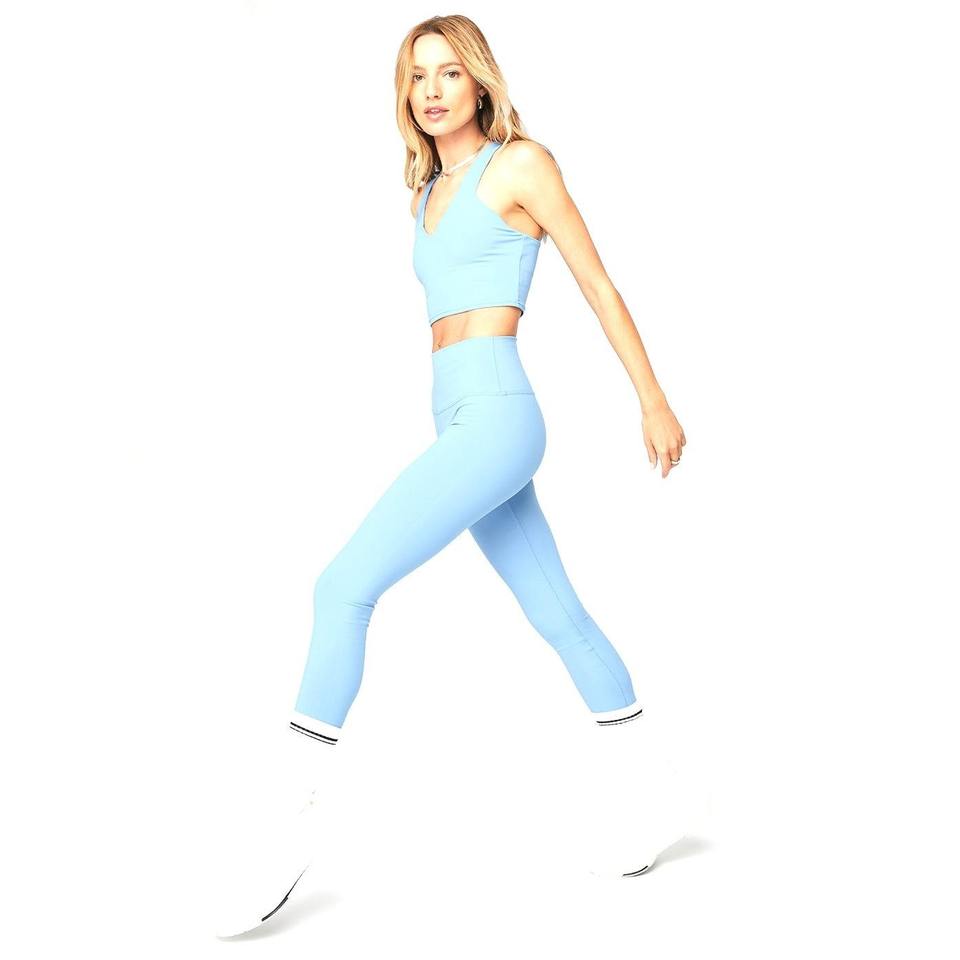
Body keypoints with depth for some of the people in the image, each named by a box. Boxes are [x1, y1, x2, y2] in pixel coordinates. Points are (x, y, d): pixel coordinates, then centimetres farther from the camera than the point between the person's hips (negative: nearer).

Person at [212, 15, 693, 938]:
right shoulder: (430, 196, 22)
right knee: (563, 621, 13)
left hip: (495, 423, -9)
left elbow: (600, 285, 2)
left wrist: (654, 402, 4)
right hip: (463, 428, 9)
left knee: (343, 586, -17)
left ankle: (297, 825, -10)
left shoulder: (523, 162, 0)